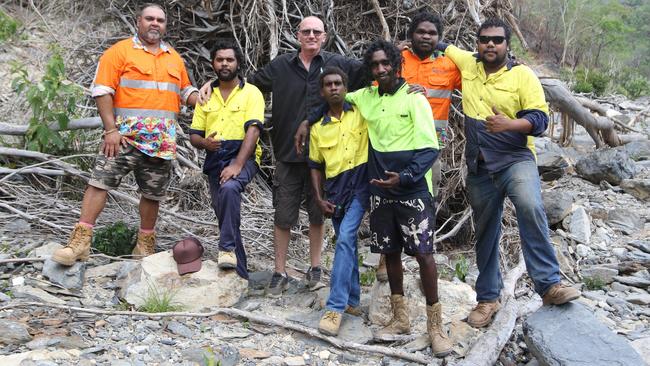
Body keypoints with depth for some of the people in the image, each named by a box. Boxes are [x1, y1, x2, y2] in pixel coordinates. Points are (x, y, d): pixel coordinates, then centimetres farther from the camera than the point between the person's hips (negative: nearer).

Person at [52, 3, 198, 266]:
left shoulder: (175, 59, 17)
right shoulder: (120, 51, 0)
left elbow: (186, 92, 26)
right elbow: (102, 91, -7)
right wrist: (111, 130, -15)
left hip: (162, 142, 5)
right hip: (126, 136, -4)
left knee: (153, 193, 10)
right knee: (100, 182, -11)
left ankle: (145, 244, 22)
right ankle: (80, 241, -9)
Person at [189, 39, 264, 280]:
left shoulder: (251, 93, -1)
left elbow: (253, 130, -14)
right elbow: (194, 135, 12)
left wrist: (237, 164, -26)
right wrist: (205, 143, -13)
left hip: (243, 156, -5)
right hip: (215, 159, 5)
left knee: (229, 188, -36)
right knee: (224, 216, 7)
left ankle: (227, 249, -27)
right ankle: (240, 274, 18)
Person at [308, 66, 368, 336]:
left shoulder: (361, 113, 1)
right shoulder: (318, 128, 9)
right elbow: (315, 167, 13)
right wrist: (319, 199, 4)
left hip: (359, 185, -4)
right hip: (334, 190, 4)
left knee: (345, 238, -18)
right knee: (347, 243, 12)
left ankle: (335, 307, -18)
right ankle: (352, 301, 25)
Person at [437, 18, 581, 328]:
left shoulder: (523, 75, -4)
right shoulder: (467, 63, 6)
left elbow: (540, 119, -11)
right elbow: (441, 47, 24)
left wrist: (510, 124, -28)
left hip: (515, 159, -4)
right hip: (479, 166, 4)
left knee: (530, 207, -33)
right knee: (485, 232, 12)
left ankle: (549, 284, -27)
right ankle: (487, 298, 27)